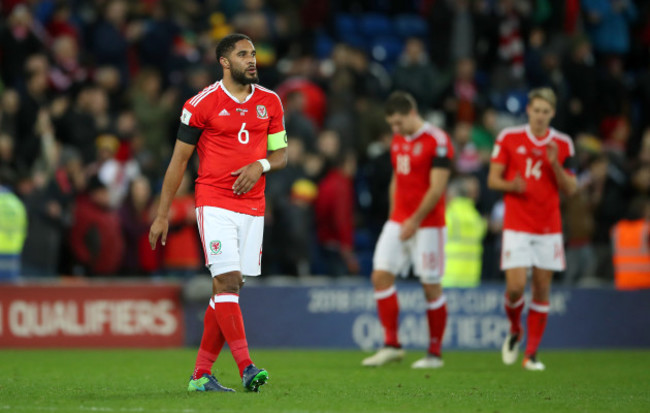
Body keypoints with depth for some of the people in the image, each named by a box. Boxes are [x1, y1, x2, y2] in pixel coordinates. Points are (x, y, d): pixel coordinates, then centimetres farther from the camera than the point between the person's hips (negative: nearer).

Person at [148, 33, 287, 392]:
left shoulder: (270, 103, 10)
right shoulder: (202, 104, -4)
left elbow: (280, 155, 16)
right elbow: (179, 160, 1)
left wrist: (260, 165, -9)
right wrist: (162, 215, 1)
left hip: (252, 207, 5)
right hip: (214, 203, -5)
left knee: (228, 289, 4)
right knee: (227, 281, -16)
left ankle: (201, 374, 10)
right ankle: (246, 367, -22)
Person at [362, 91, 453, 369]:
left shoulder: (437, 142, -12)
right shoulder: (398, 141, 12)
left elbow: (437, 188, -15)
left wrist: (415, 221, -16)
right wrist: (394, 215, 12)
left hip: (427, 224, -7)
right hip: (398, 221, 7)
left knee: (431, 286, -2)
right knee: (381, 276, -4)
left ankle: (434, 353, 7)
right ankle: (391, 345, 1)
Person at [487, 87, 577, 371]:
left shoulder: (562, 144, 5)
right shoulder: (509, 138, 1)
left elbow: (570, 189, 4)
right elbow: (493, 179, 4)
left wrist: (555, 164, -13)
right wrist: (511, 185, -18)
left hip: (549, 228, 2)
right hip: (517, 227, -2)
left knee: (542, 291, 0)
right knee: (515, 287, -12)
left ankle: (532, 353, 9)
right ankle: (514, 331, 19)